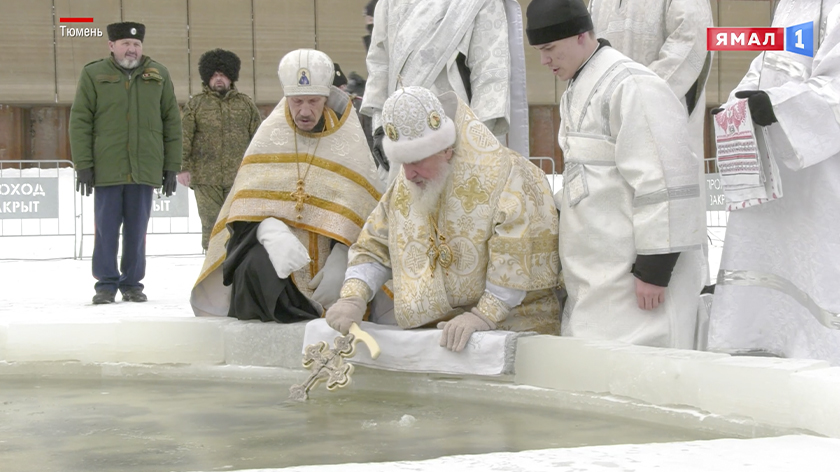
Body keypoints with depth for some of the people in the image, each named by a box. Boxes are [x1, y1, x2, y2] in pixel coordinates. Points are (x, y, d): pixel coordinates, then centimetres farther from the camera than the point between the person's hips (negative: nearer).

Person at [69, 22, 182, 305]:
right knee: (106, 229, 2)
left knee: (137, 231, 7)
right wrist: (83, 164, -6)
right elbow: (80, 122, 1)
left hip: (145, 170, 2)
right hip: (106, 169, -1)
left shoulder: (159, 75, 7)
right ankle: (106, 284, 11)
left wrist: (172, 167, 5)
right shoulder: (93, 75, 1)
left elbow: (172, 122, 9)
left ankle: (132, 284, 16)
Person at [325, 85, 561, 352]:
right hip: (432, 331, 5)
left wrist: (485, 315, -23)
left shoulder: (507, 176, -9)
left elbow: (517, 254, -18)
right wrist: (353, 298, 0)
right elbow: (373, 248, 17)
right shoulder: (403, 190, 12)